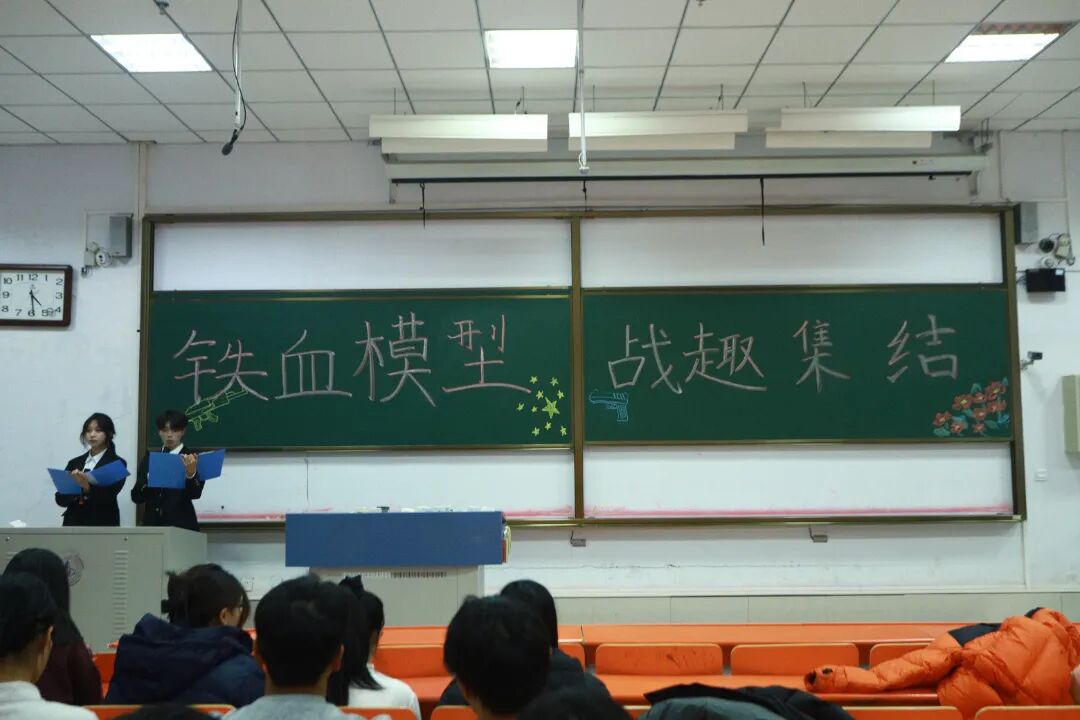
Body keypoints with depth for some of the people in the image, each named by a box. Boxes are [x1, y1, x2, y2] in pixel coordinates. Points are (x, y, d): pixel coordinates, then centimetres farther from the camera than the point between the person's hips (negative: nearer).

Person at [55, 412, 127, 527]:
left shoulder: (117, 463, -1)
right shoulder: (75, 462, 13)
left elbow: (108, 496, -15)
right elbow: (60, 498, 7)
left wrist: (87, 487, -34)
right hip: (74, 526, 4)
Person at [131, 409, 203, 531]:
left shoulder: (193, 458, 0)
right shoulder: (149, 458, 10)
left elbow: (196, 494, -13)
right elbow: (136, 497, 5)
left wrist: (191, 473, -32)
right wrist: (148, 480, -14)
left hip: (181, 524, -3)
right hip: (152, 523, 3)